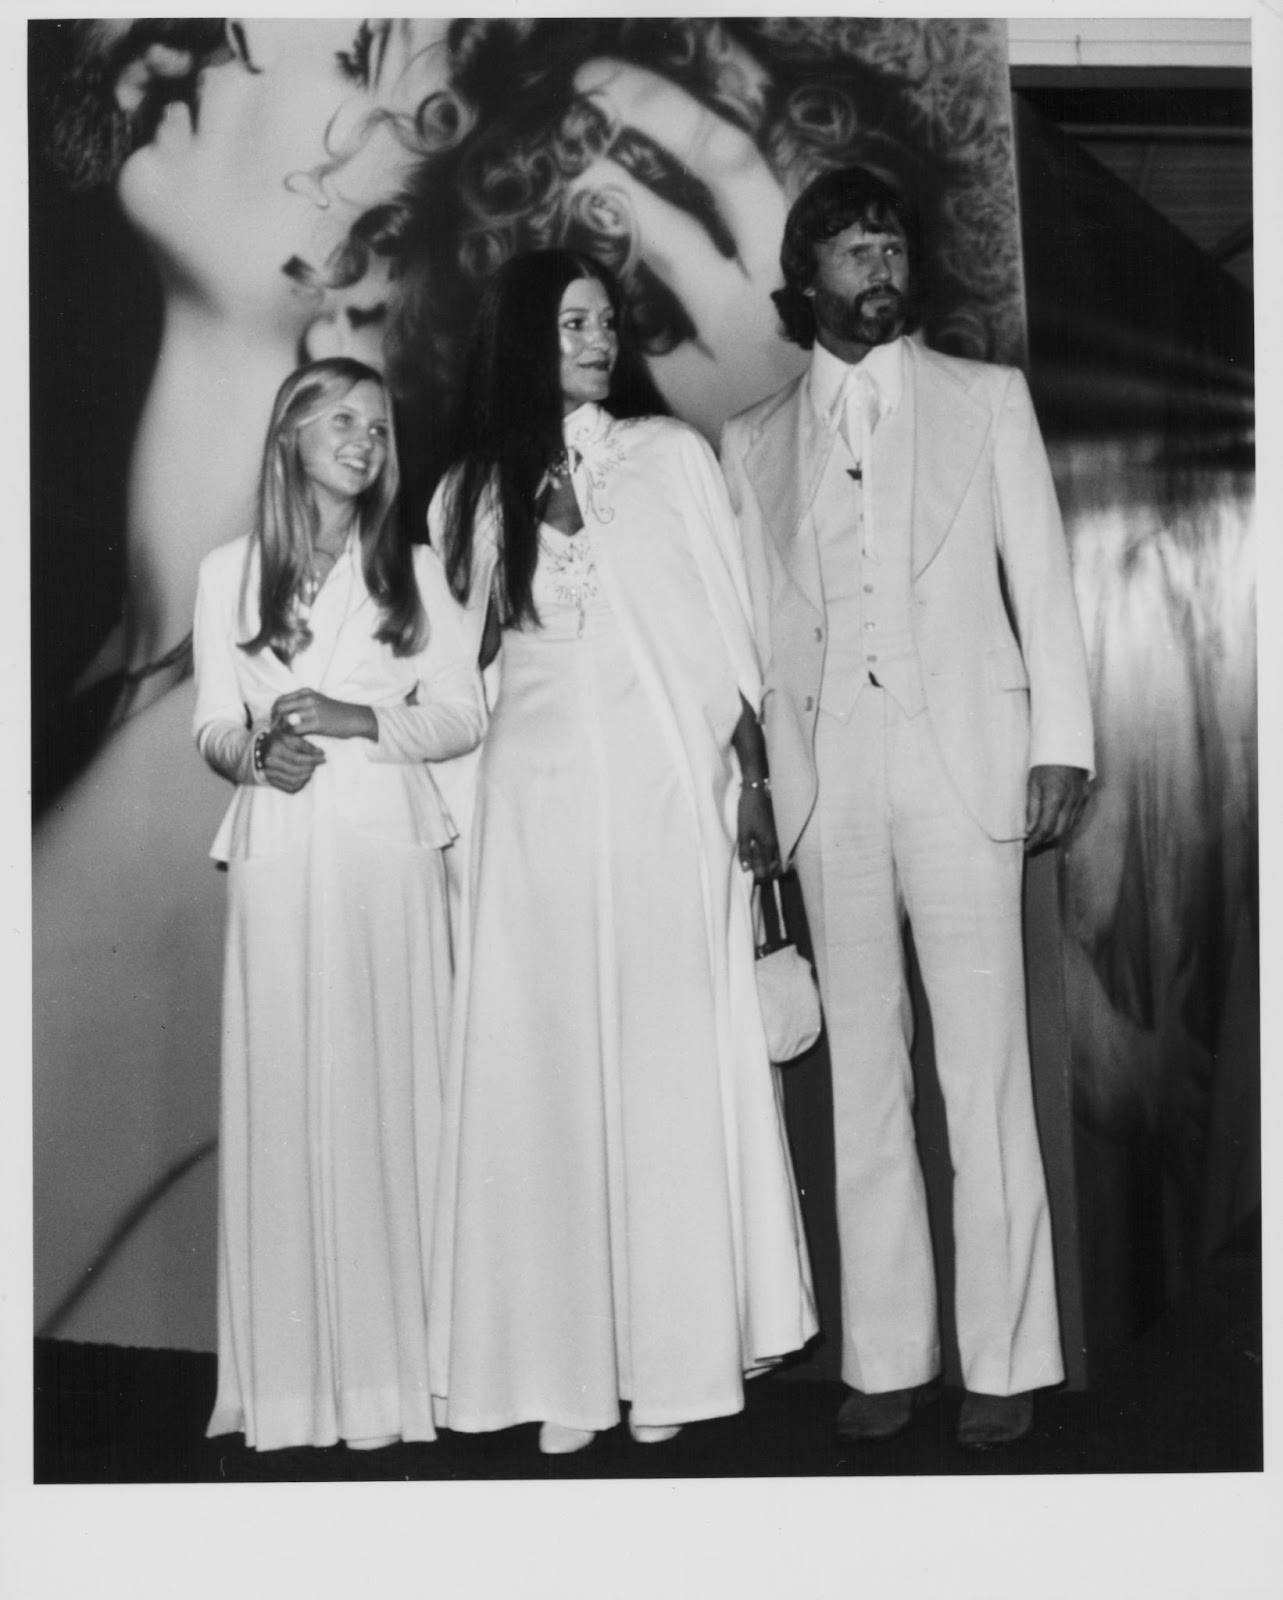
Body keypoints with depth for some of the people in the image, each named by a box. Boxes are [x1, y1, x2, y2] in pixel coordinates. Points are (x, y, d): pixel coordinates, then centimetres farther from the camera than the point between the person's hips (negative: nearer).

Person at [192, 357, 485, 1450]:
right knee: (283, 1094, -3)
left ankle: (394, 1368, 3)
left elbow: (463, 714, 6)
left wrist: (355, 720, -9)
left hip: (390, 849, 0)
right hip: (280, 854, 0)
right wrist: (255, 755, -13)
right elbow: (213, 725, 8)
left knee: (391, 1093, -3)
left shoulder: (415, 570, 13)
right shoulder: (230, 572, 11)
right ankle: (292, 1378, 3)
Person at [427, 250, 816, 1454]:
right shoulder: (471, 492, 12)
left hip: (670, 790, -1)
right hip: (538, 801, 1)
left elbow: (727, 623, 5)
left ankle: (675, 1352, 7)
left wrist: (750, 771, -2)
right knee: (548, 1068, -1)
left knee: (671, 1060, -1)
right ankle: (566, 1367, 3)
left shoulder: (671, 454, 8)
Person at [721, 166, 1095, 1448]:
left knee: (984, 1068, -2)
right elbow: (757, 620, 12)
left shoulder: (987, 398, 11)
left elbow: (1041, 579, 7)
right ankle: (887, 1355, 13)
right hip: (826, 774, 2)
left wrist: (1061, 744, -1)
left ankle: (1006, 1358, 6)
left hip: (964, 759, -2)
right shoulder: (751, 441, 14)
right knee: (862, 1074, 5)